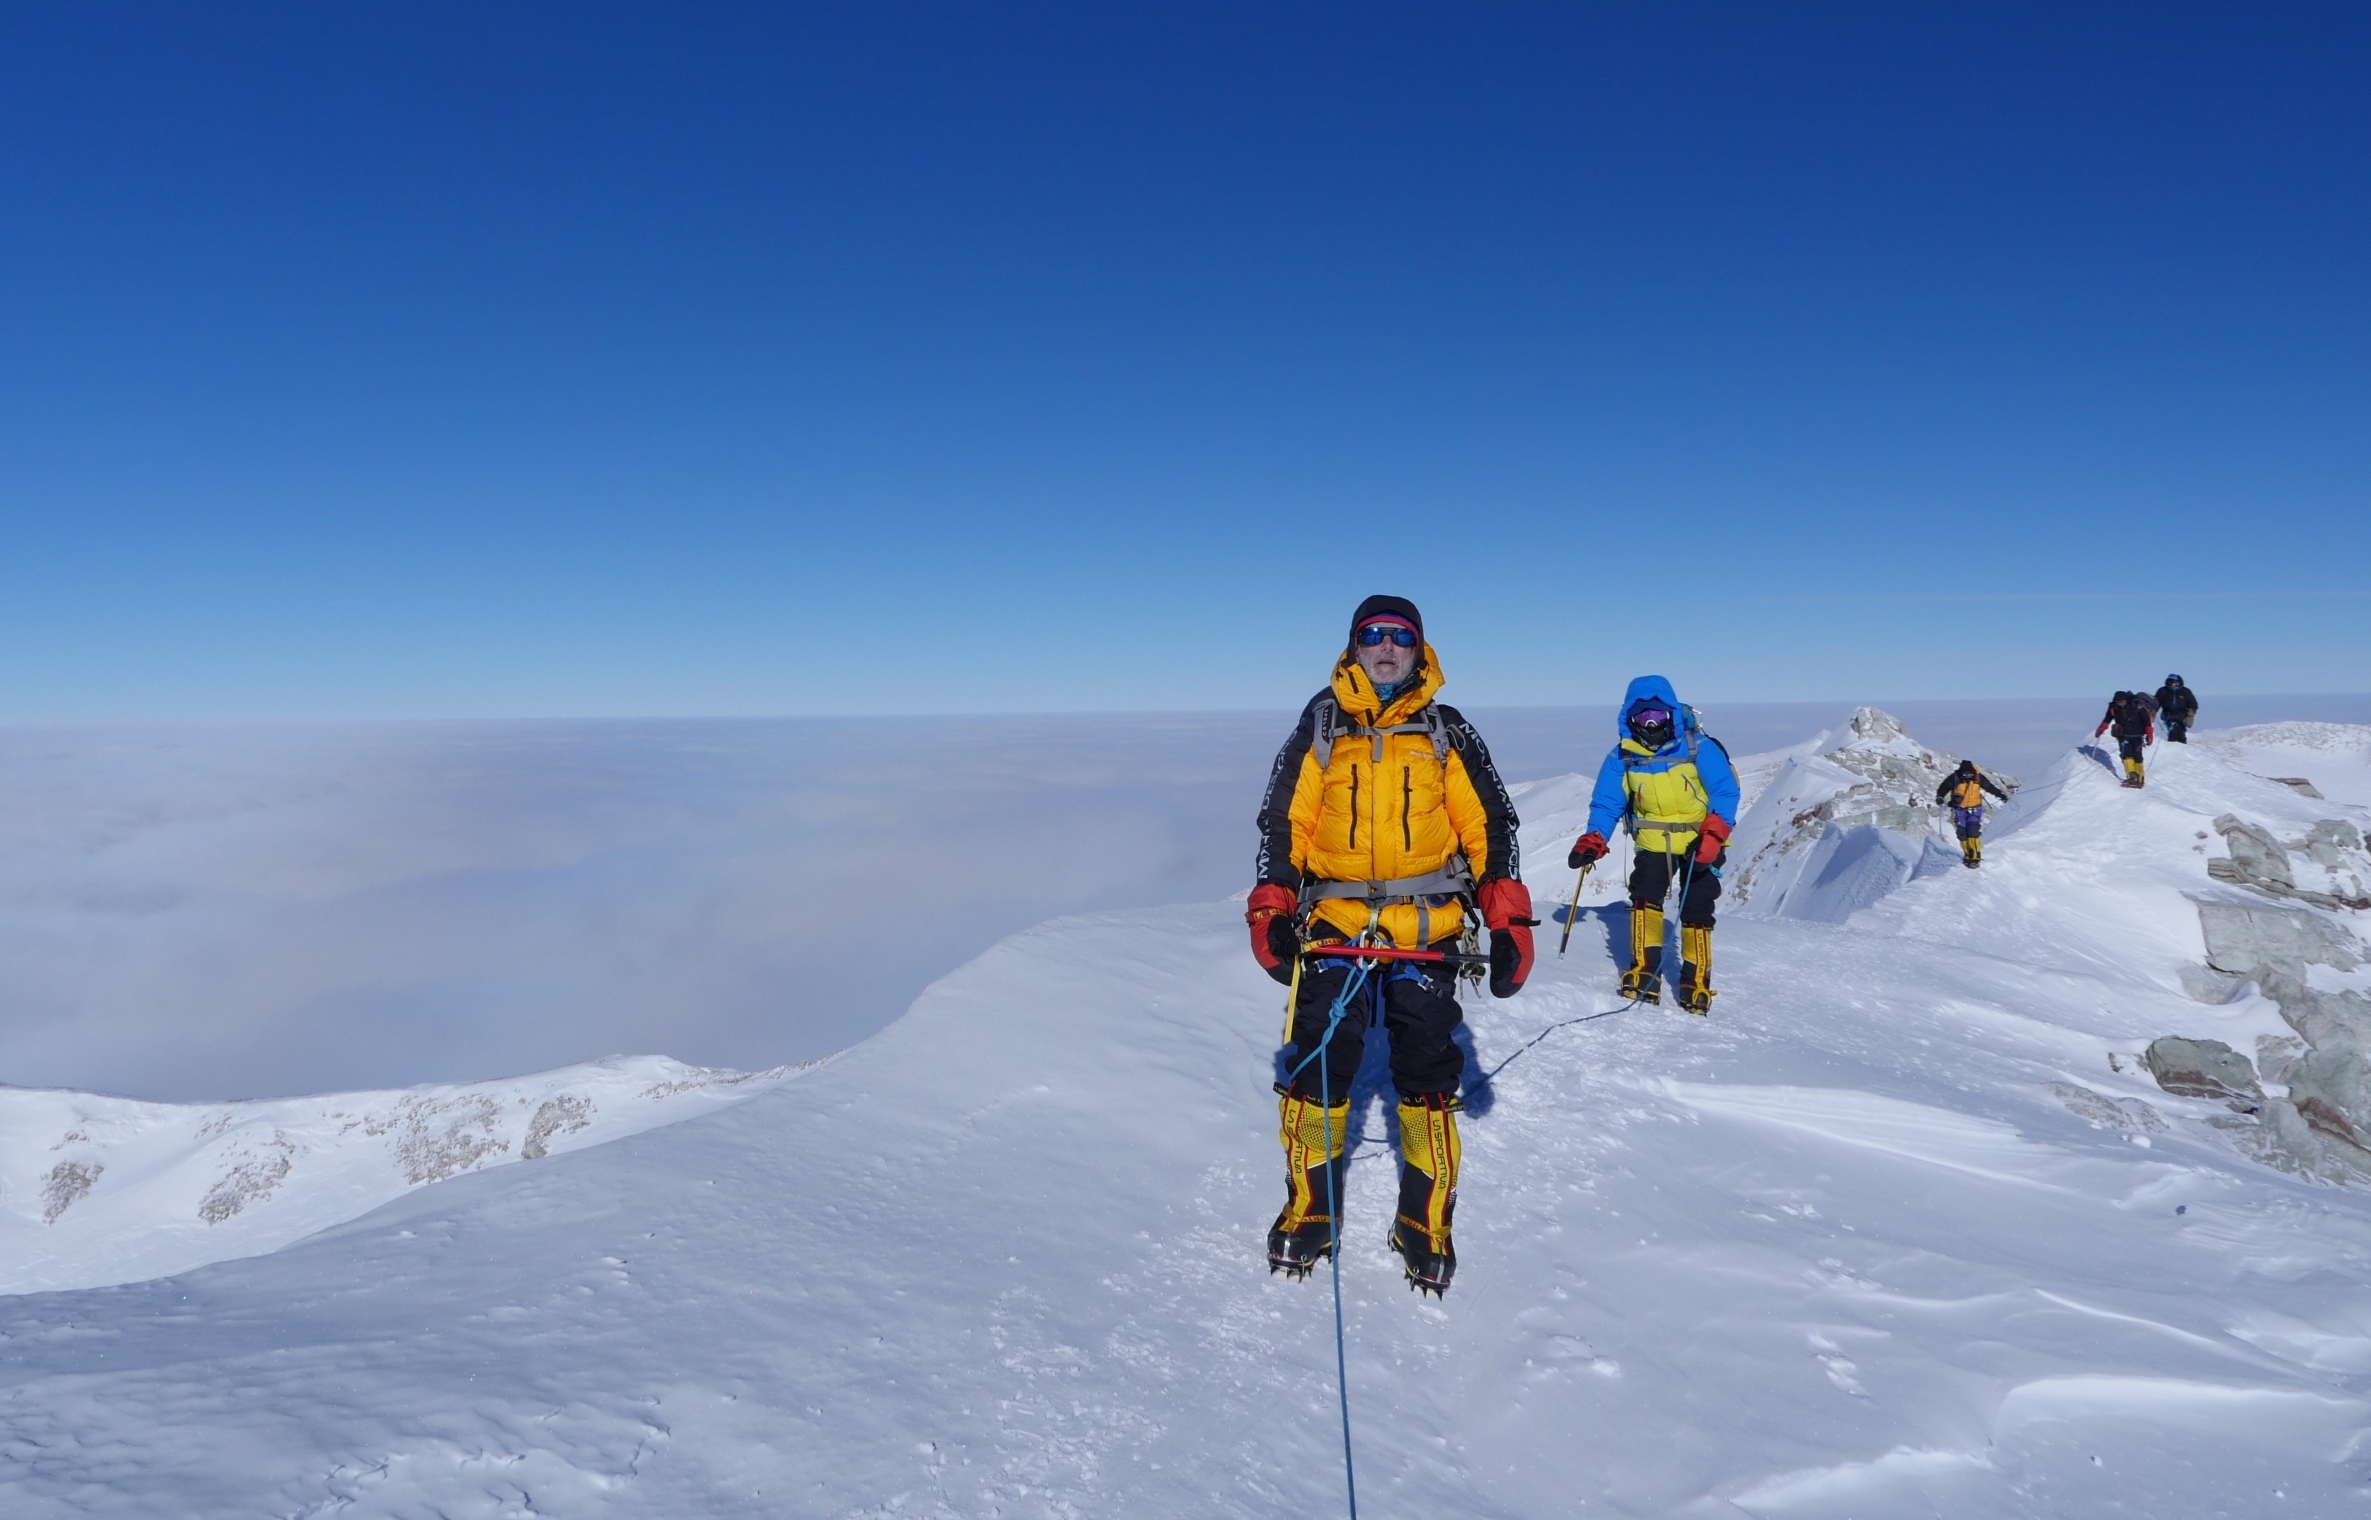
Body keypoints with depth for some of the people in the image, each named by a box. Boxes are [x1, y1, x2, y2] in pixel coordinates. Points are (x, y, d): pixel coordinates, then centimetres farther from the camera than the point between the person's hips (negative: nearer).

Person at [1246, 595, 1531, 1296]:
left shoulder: (1446, 732, 9)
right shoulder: (1320, 728, 9)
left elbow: (1490, 826, 7)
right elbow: (1282, 822, 9)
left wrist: (1508, 921, -1)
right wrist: (1271, 911, -1)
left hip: (1424, 931, 0)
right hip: (1334, 922, 0)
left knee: (1427, 1073, 0)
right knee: (1318, 1063, -6)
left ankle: (1426, 1226, 16)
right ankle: (1309, 1210, 13)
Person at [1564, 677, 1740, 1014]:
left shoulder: (1697, 747, -14)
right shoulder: (1623, 756, -6)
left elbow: (1725, 791, -15)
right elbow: (1607, 802, -3)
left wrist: (1714, 834, -29)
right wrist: (1594, 839, -20)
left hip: (1700, 844, -2)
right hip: (1653, 843, 2)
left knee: (1696, 910, -1)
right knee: (1644, 898, -17)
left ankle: (1696, 982, 12)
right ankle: (1644, 972, -12)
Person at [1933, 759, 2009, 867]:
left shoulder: (1978, 778, -8)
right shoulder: (1954, 778, -13)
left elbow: (1990, 787, 9)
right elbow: (1942, 789, -8)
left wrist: (2001, 795, 14)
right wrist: (1939, 798, -26)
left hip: (1974, 809, 0)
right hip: (1959, 809, 0)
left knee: (1973, 832, -15)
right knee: (1962, 833, -2)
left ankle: (1976, 856, -14)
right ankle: (1968, 854, 12)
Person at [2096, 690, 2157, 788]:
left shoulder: (2137, 706, -19)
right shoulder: (2113, 707, -10)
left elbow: (2146, 720, -11)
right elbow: (2107, 719, 8)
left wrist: (2149, 735, -11)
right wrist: (2101, 729, 2)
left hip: (2136, 735, -2)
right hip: (2123, 735, 2)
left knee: (2137, 756, 0)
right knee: (2126, 754, -15)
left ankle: (2140, 777, 12)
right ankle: (2132, 776, -17)